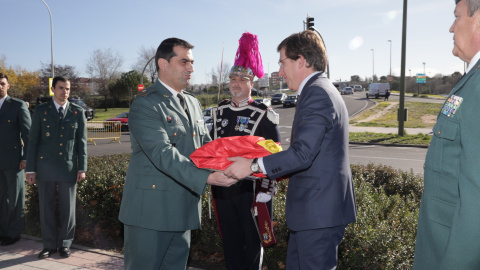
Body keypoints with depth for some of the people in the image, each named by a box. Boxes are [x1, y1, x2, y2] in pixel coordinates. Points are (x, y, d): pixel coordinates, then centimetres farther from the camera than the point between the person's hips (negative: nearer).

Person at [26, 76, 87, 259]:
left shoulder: (78, 112, 5)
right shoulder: (41, 111, 4)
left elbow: (82, 142, 5)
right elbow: (33, 141, 4)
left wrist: (82, 168, 0)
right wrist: (30, 169, 0)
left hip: (69, 168, 0)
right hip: (45, 167, 0)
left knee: (68, 209, 5)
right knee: (46, 208, 7)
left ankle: (64, 244, 21)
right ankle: (49, 245, 21)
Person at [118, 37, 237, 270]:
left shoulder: (193, 103, 15)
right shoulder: (145, 104, -12)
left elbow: (205, 144, 14)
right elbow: (163, 154, -24)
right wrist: (207, 177, -33)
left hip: (183, 209, 8)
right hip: (151, 209, -7)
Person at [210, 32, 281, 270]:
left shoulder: (264, 114, -8)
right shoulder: (221, 110, 7)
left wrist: (266, 190, -12)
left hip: (250, 190, -5)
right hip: (222, 189, 5)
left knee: (252, 243, 9)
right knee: (229, 241, 16)